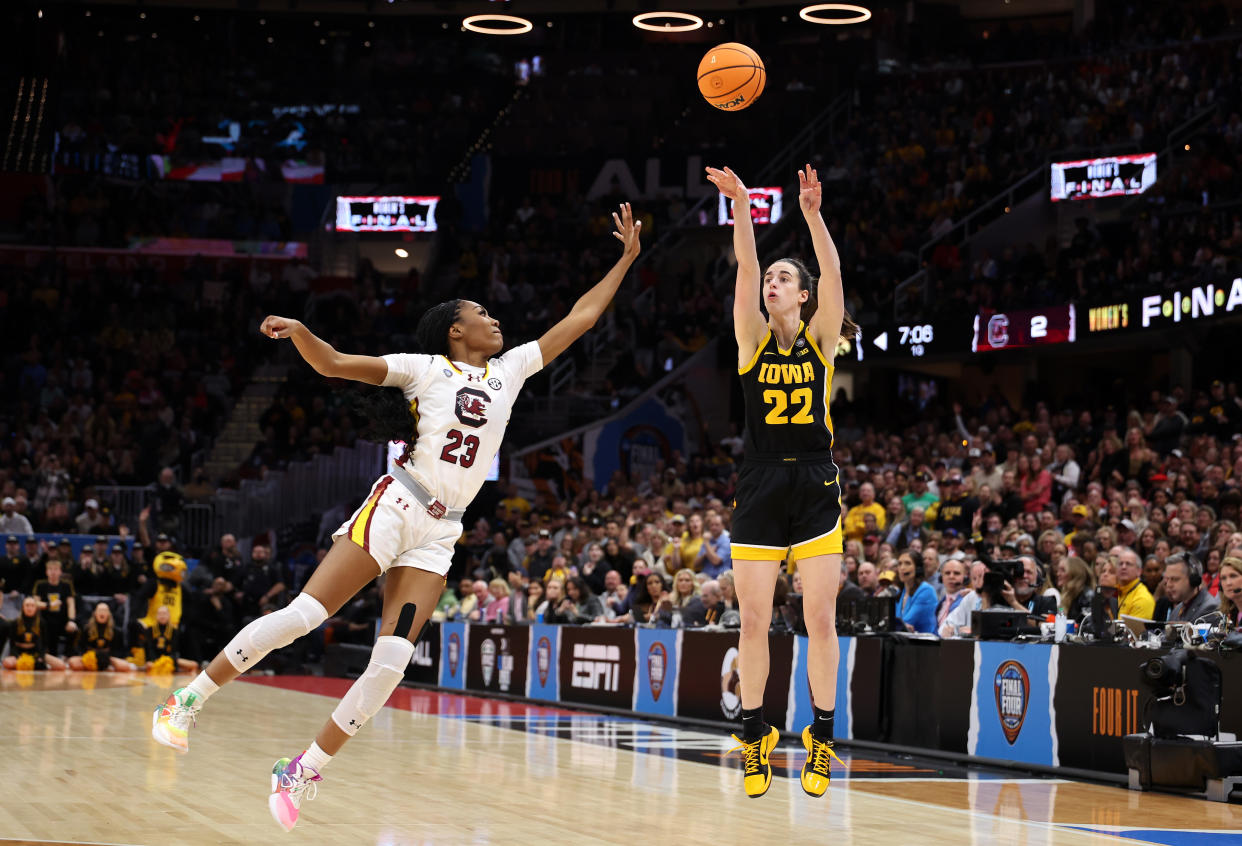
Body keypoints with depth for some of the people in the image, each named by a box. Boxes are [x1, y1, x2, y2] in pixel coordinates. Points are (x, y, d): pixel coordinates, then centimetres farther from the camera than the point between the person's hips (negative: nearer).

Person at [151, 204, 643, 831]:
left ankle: (301, 774, 0)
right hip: (395, 506, -4)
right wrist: (298, 331, -22)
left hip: (440, 534, 5)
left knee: (391, 663, -8)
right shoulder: (428, 368, 3)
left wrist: (626, 260, 19)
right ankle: (188, 700, 1)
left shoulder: (510, 370, 17)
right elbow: (334, 365, -3)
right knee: (301, 616, -13)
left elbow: (578, 320, 20)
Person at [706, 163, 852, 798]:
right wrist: (740, 207, -22)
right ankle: (755, 736, 13)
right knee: (753, 621, 1)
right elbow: (745, 269, -8)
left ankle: (821, 736, 8)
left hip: (815, 487, -1)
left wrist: (813, 214, -26)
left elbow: (832, 274, -12)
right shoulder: (752, 338, 6)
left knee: (820, 619, -2)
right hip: (758, 488, 1)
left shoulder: (821, 337, 4)